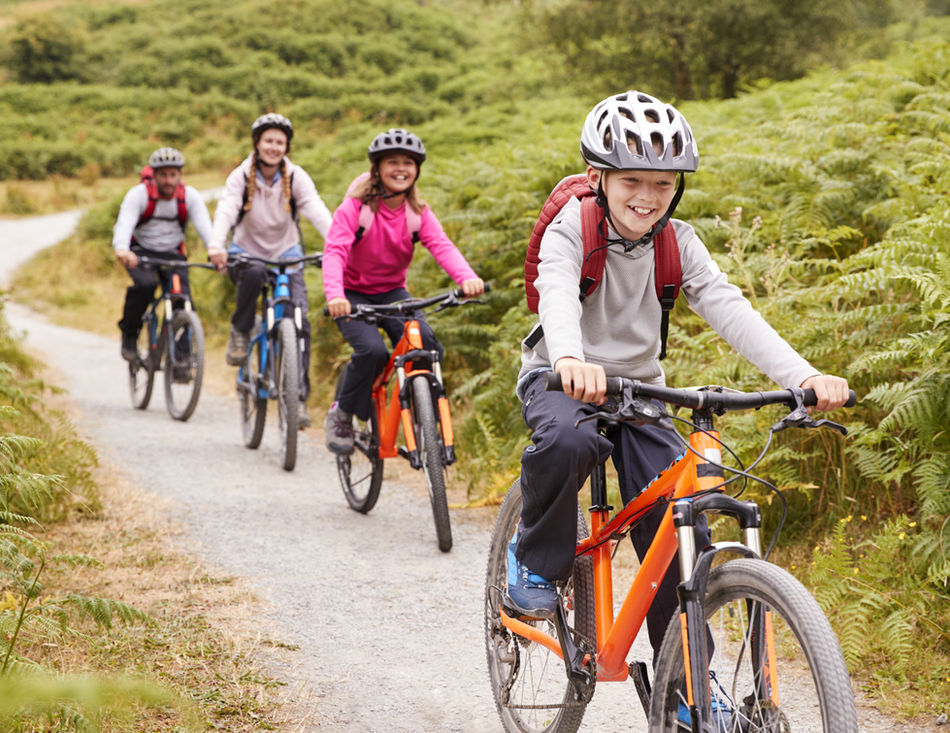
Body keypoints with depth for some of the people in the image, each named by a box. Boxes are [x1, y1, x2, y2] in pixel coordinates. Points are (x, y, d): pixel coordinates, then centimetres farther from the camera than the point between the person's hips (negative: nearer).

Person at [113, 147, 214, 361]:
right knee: (145, 284, -32)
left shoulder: (190, 196, -11)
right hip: (141, 251, -2)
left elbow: (205, 226, -25)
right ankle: (129, 335, -10)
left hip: (172, 254, 2)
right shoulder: (139, 194, -17)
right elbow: (124, 224, -32)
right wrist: (122, 250, -55)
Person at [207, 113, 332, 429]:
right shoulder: (241, 176, -10)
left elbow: (316, 210, -23)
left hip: (286, 254, 1)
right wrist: (216, 245, -47)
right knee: (254, 273, -38)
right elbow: (226, 209, -26)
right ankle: (240, 331, -11)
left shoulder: (296, 177, -8)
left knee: (299, 320, -18)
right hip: (246, 252, -1)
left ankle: (298, 397, -14)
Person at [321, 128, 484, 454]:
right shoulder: (355, 207, -16)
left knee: (426, 343, -24)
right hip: (353, 294, -3)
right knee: (372, 350, -28)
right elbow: (335, 251, -29)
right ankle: (340, 415, -3)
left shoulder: (418, 212, -5)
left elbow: (442, 246, -21)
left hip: (392, 292, 3)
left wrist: (468, 278, -43)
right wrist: (334, 295, -50)